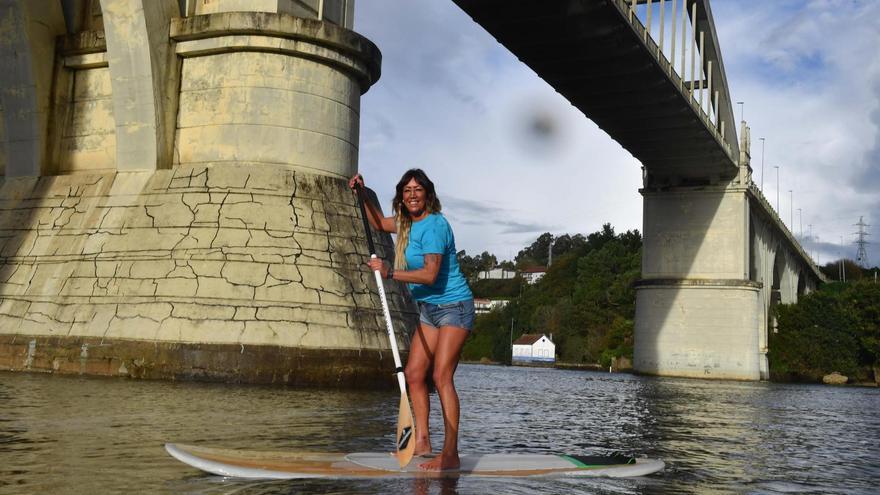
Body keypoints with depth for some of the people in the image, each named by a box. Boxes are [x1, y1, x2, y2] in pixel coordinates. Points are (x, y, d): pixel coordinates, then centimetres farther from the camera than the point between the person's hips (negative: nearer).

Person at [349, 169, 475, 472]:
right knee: (414, 374, 5)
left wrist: (390, 273, -24)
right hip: (429, 310, 9)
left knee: (441, 377, -16)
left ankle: (450, 455, -16)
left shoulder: (434, 225, -18)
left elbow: (430, 275, -25)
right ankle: (422, 441, 12)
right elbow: (379, 223, 30)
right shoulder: (408, 223, 11)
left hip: (453, 307, -9)